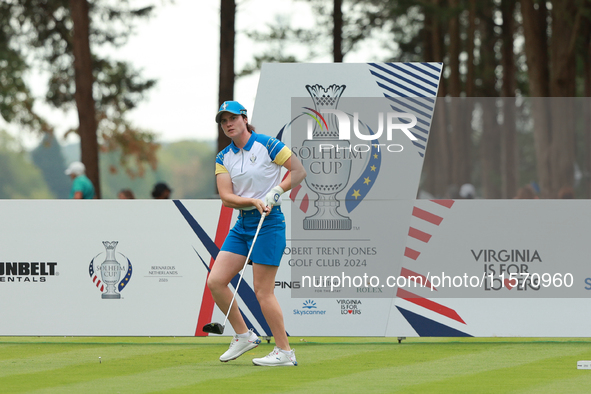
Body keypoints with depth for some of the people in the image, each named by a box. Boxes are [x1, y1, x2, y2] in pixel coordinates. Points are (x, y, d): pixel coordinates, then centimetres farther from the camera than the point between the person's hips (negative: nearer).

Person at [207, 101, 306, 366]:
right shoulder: (223, 158, 8)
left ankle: (285, 352, 1)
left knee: (263, 291, -8)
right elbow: (226, 197, -1)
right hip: (242, 224, 7)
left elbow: (299, 171, -4)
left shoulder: (267, 145, -7)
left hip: (268, 223, -7)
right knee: (215, 281, -2)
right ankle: (244, 336, 12)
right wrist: (253, 201, -17)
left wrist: (276, 192, -16)